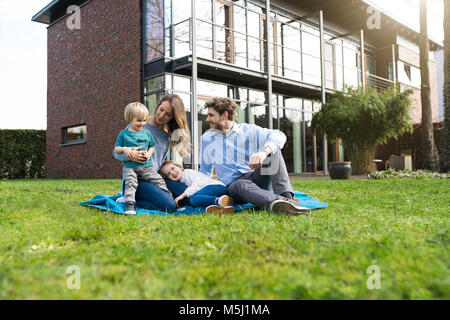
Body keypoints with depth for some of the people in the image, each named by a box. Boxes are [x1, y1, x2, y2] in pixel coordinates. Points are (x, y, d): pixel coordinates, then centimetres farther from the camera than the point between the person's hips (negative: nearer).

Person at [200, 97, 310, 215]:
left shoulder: (248, 130, 1)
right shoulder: (207, 138, 12)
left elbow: (279, 136, -17)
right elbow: (205, 171, 25)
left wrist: (263, 152, -37)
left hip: (256, 178, 1)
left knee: (272, 148, -22)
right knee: (242, 185, -37)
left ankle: (286, 196, -39)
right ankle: (277, 203, -67)